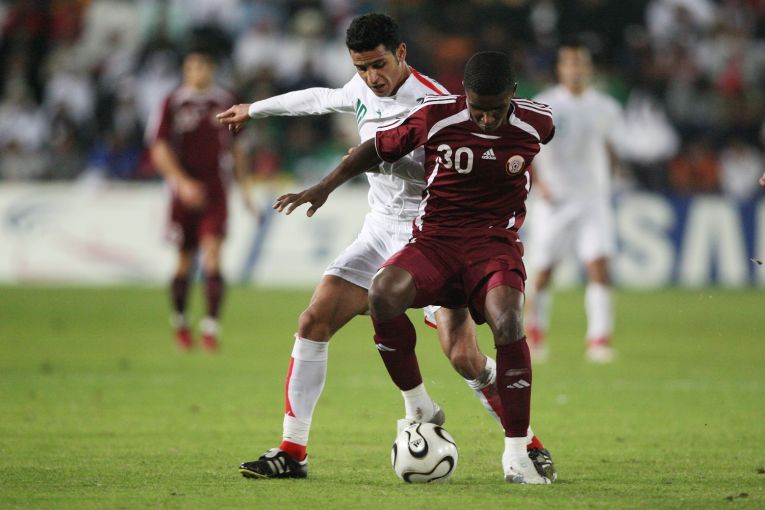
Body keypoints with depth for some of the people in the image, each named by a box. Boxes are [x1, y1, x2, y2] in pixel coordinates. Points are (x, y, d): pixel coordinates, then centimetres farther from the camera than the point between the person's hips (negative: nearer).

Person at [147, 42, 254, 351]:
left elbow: (236, 148, 19)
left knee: (213, 256, -14)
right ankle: (179, 320, 30)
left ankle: (211, 326, -16)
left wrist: (244, 187, 17)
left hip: (215, 191, 1)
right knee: (185, 261, 8)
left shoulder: (225, 103, 8)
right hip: (184, 191, -1)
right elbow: (159, 151, -6)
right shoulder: (173, 103, -2)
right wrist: (183, 182, -17)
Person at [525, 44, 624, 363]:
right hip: (554, 200, -1)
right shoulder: (543, 106, -3)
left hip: (593, 199, 1)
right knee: (544, 272, 5)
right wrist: (538, 183, -13)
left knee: (599, 267, -13)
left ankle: (599, 338, -14)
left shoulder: (605, 109, 6)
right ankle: (535, 330, 28)